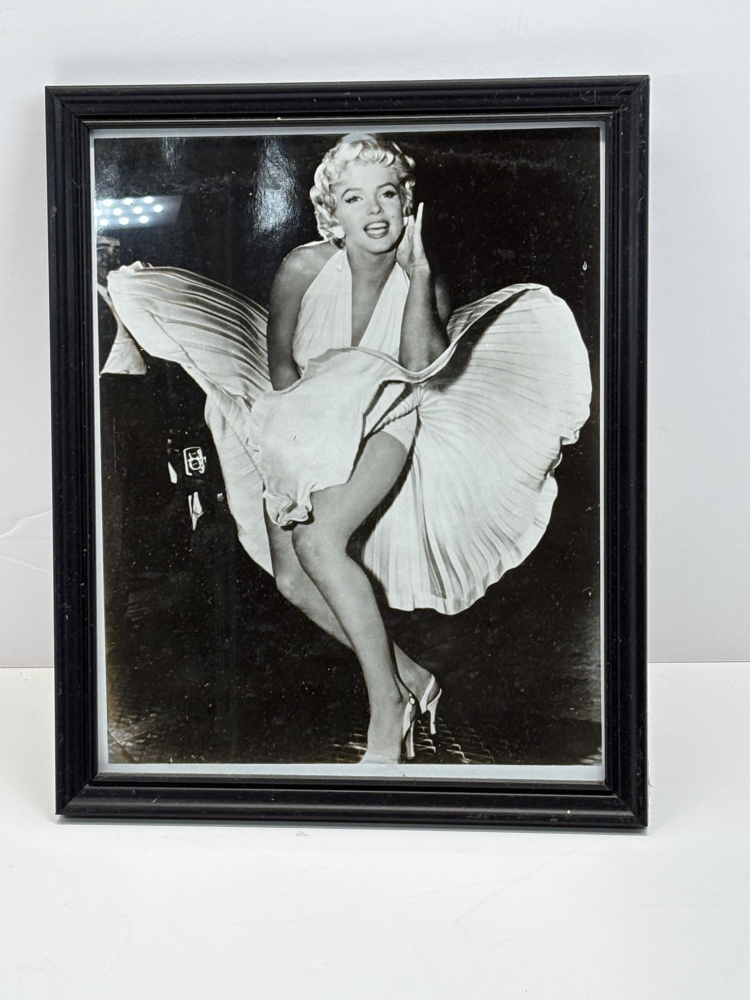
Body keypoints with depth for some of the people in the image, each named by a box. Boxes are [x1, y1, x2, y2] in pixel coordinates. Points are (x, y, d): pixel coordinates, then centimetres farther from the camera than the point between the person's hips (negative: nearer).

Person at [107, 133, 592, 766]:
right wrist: (310, 412, -11)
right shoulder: (306, 268, -5)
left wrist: (417, 269, -21)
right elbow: (280, 362, 5)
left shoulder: (425, 279, -3)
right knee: (293, 580, -19)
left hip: (384, 424, -2)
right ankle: (408, 676, -3)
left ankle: (388, 707, -22)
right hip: (306, 424, 3)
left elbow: (423, 365, -18)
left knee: (318, 538, -31)